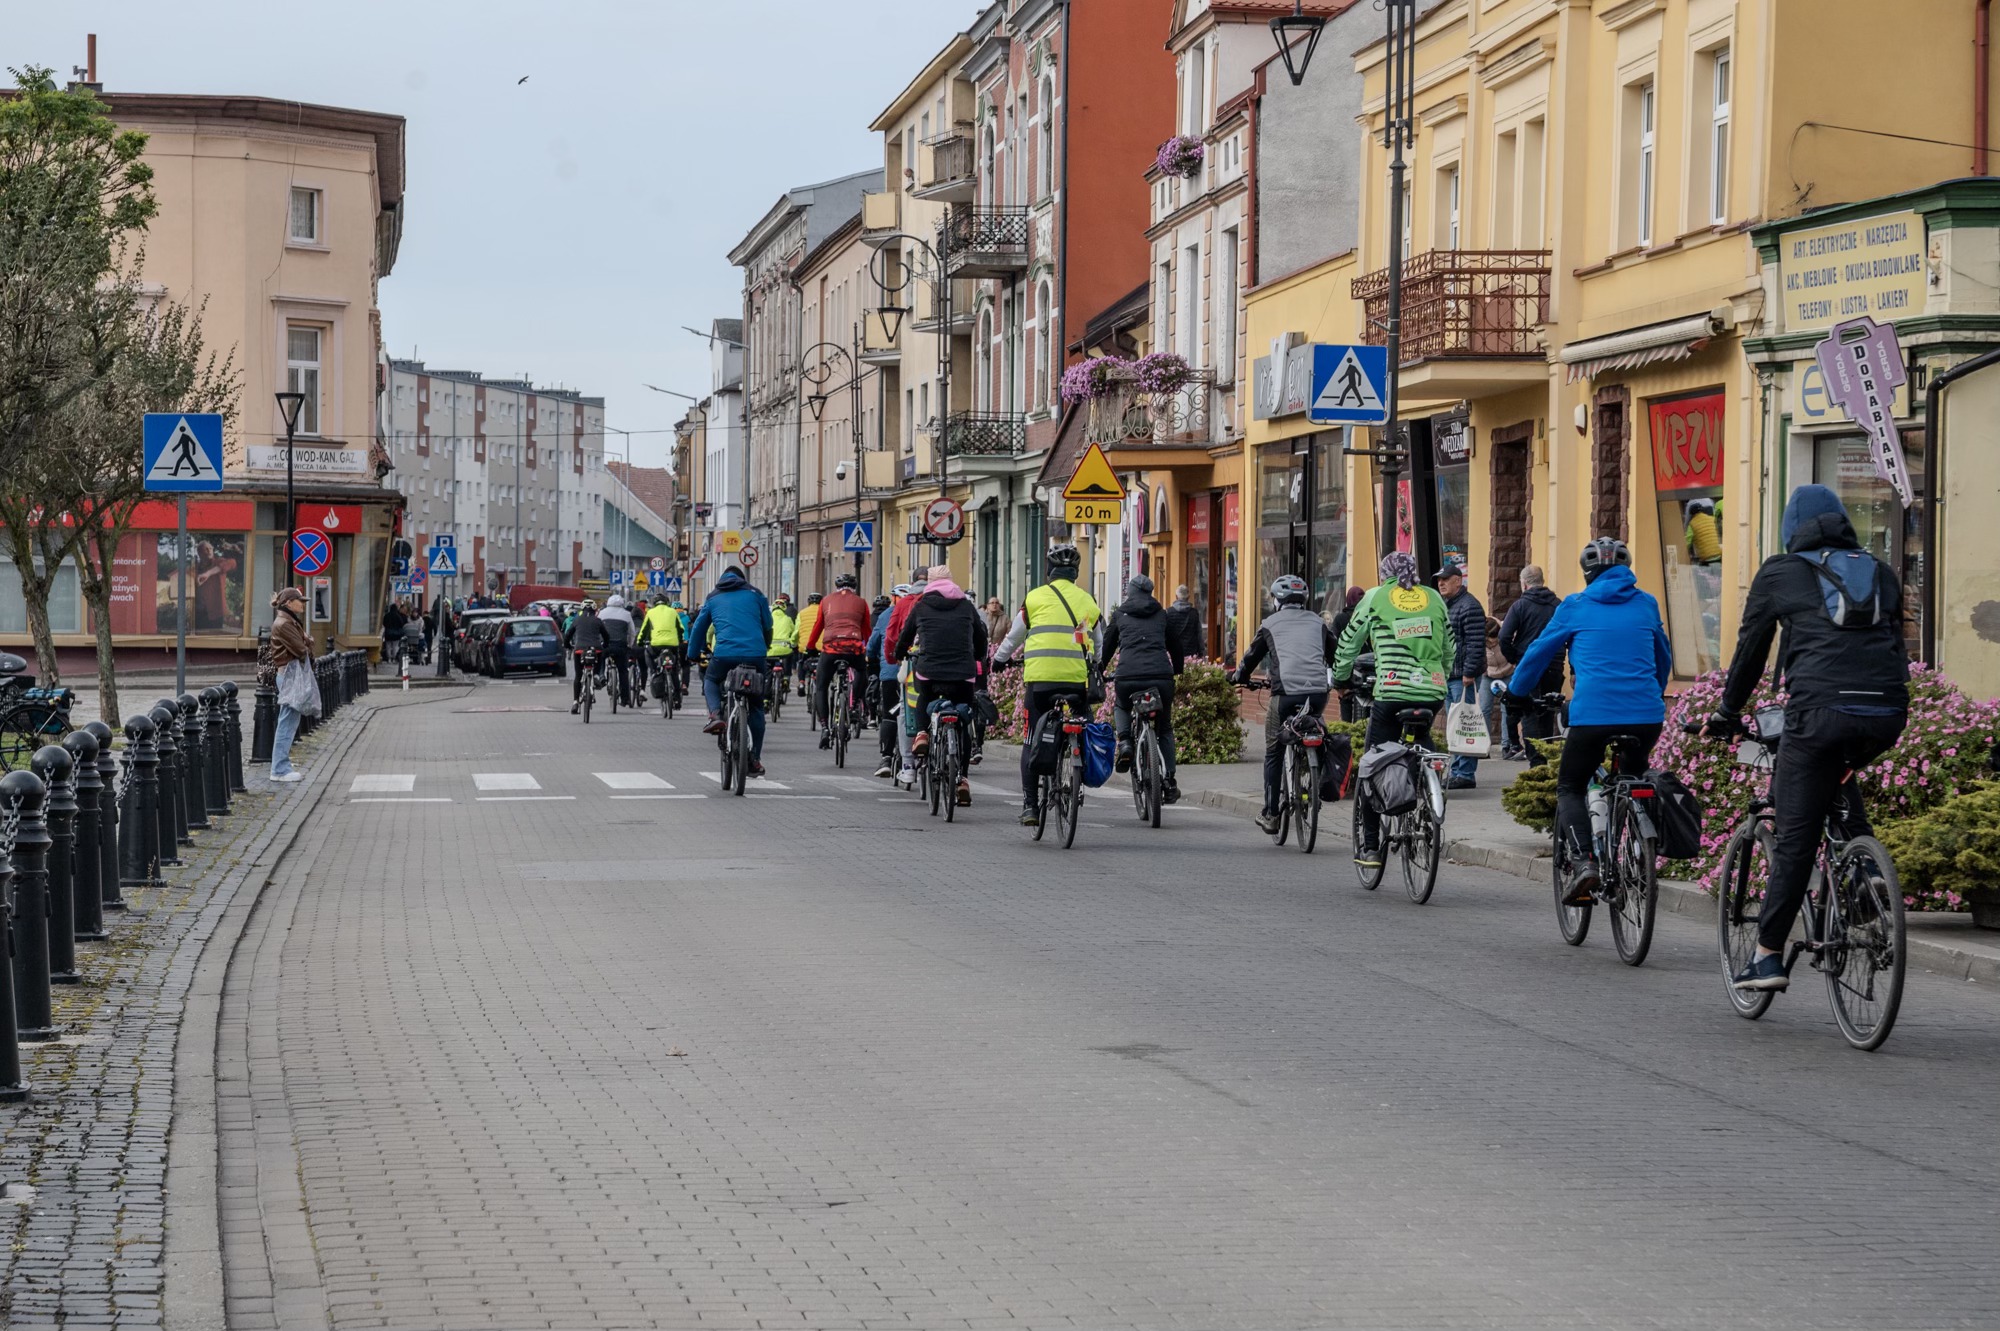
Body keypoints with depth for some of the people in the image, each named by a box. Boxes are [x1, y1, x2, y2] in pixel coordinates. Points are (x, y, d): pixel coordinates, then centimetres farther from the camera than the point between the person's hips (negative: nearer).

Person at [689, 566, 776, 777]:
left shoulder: (713, 599, 18)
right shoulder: (755, 595, 17)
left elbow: (699, 629, 22)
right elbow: (768, 627, 21)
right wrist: (765, 650, 36)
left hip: (724, 654, 0)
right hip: (755, 655, 0)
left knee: (710, 680, 31)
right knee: (756, 705, 13)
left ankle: (715, 715, 2)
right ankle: (755, 759, 10)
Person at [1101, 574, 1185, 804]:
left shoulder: (1119, 615, 17)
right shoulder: (1162, 615, 20)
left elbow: (1107, 647, 23)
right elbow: (1176, 646, 25)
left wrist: (1097, 672, 37)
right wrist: (1177, 672, 40)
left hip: (1127, 676, -1)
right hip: (1161, 676, 1)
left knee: (1120, 708, 33)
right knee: (1164, 728, 19)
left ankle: (1124, 741, 5)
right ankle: (1169, 782, 11)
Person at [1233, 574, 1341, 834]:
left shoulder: (1271, 624, 12)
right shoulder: (1318, 623, 19)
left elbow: (1252, 656, 21)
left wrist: (1238, 677, 40)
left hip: (1285, 693, -2)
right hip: (1318, 693, 2)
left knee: (1274, 754, 10)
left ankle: (1270, 815, 9)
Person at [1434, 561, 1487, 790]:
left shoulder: (1469, 606, -12)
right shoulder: (1444, 606, 18)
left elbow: (1476, 643, -19)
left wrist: (1469, 672, -22)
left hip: (1463, 677, -10)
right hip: (1447, 676, 10)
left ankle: (1466, 774, -9)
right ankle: (1456, 772, 17)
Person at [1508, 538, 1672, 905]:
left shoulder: (1575, 607, 7)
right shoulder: (1646, 605, 15)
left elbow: (1538, 654, 15)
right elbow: (1664, 659, 29)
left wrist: (1514, 693, 32)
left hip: (1593, 714, -3)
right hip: (1646, 715, 3)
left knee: (1570, 787, 12)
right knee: (1633, 779, 28)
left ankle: (1582, 861, -11)